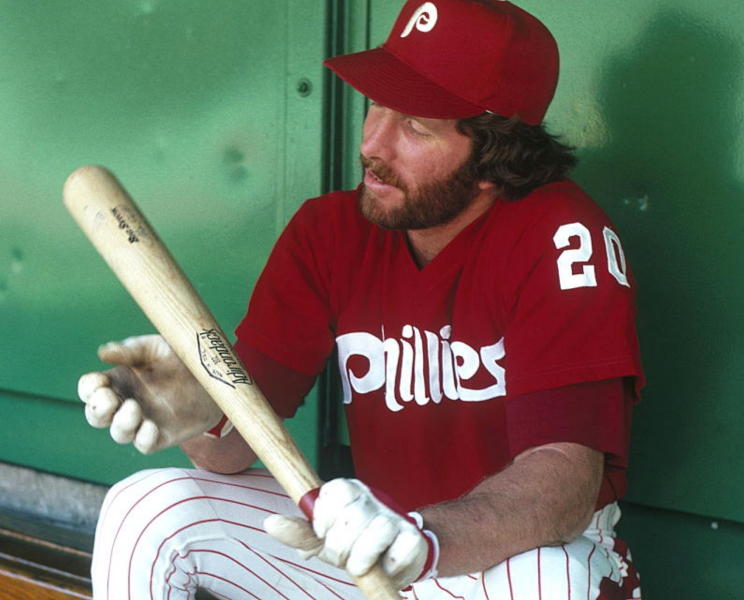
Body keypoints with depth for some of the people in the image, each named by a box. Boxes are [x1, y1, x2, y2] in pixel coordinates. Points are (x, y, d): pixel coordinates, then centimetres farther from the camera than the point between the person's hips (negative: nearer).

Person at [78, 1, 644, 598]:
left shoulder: (564, 239, -20)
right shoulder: (330, 230, -4)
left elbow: (564, 480, -31)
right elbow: (236, 448, -8)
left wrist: (424, 538, -49)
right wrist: (202, 412, -32)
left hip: (537, 549, -3)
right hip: (379, 537, 4)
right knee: (143, 509, -11)